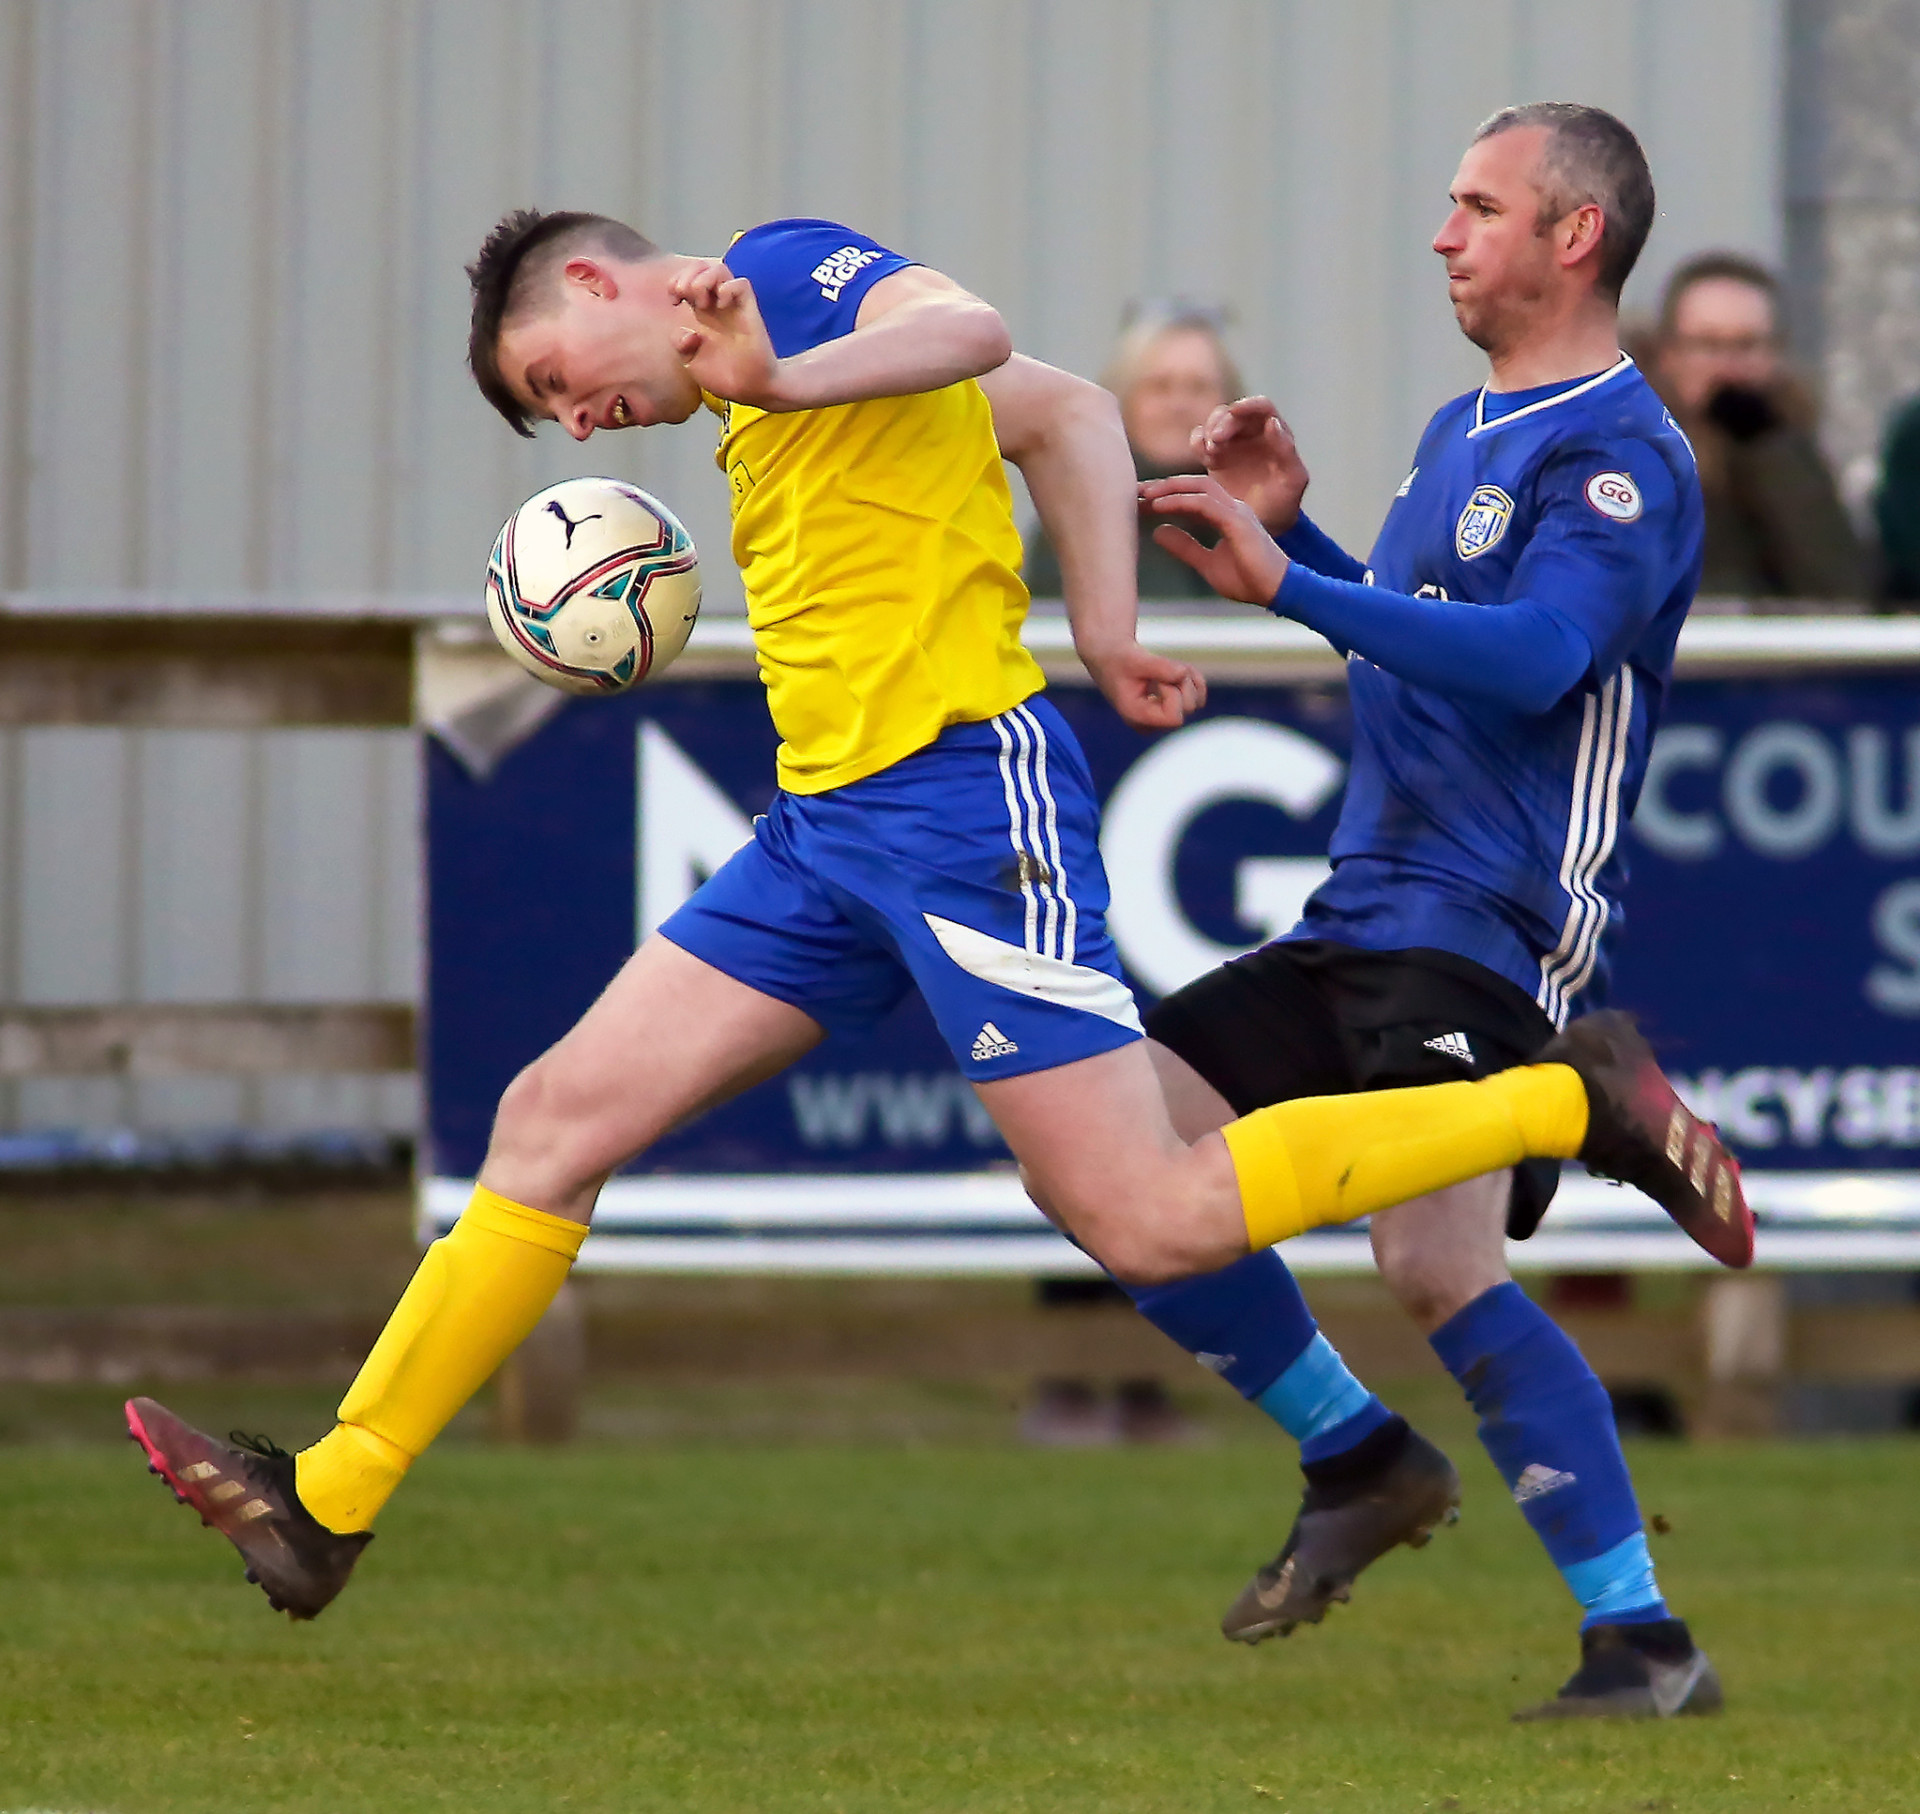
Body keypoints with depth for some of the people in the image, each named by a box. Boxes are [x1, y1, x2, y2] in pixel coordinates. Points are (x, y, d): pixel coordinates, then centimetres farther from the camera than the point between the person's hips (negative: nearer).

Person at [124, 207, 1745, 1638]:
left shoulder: (786, 266, -4)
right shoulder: (759, 407, 20)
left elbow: (971, 333, -24)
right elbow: (1067, 411, 25)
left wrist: (781, 380, -36)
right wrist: (1107, 636, 16)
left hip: (960, 793, -10)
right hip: (831, 820, 10)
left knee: (1147, 1220, -12)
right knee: (556, 1117, 5)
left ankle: (1572, 1098, -2)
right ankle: (327, 1505, 10)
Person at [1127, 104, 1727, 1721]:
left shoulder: (1619, 458, -11)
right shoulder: (1461, 435, 18)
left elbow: (1531, 658, -28)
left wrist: (1287, 583, -31)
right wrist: (1292, 528, 16)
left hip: (1495, 939, -9)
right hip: (1364, 918, 9)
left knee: (1437, 1265, -24)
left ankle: (1644, 1640, -17)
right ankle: (1360, 1458, 17)